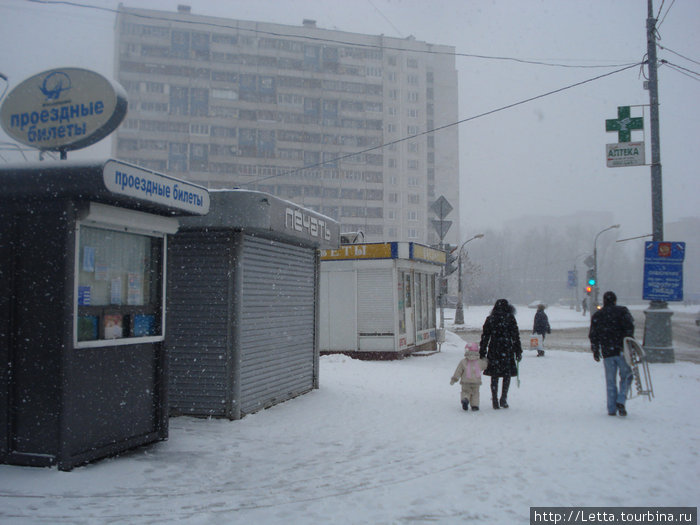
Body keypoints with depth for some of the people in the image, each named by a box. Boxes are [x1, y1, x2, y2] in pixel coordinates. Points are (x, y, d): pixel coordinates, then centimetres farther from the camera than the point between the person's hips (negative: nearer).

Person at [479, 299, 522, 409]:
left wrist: (482, 353, 10)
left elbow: (484, 337, 6)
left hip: (493, 351, 2)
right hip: (507, 350, -2)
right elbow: (516, 336, -3)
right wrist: (518, 352, 3)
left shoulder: (490, 319, 5)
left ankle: (495, 401, 8)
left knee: (494, 376, 8)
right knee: (507, 375, 10)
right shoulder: (510, 318, -2)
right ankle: (503, 399, 4)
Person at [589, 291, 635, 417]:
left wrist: (595, 351, 15)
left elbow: (593, 335, 8)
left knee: (610, 381, 9)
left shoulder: (596, 315, 10)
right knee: (626, 377, 11)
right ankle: (621, 401, -6)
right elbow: (629, 327, -11)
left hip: (607, 353, 3)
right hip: (622, 350, -2)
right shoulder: (622, 311, 1)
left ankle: (611, 409, 8)